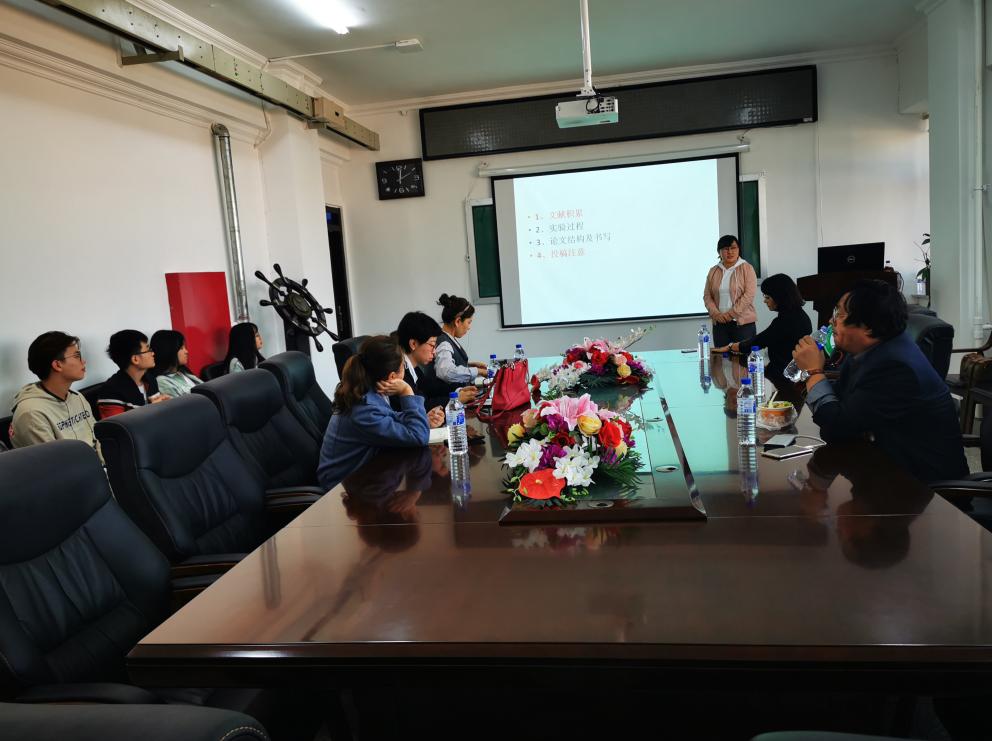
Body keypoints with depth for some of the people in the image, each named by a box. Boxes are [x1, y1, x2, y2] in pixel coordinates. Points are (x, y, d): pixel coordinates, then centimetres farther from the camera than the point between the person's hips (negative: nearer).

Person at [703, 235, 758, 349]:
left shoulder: (747, 269, 0)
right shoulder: (713, 271, 11)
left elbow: (749, 295, -8)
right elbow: (707, 296, 9)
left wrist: (731, 314, -14)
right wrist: (715, 314, -7)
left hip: (743, 322, -3)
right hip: (719, 323, 3)